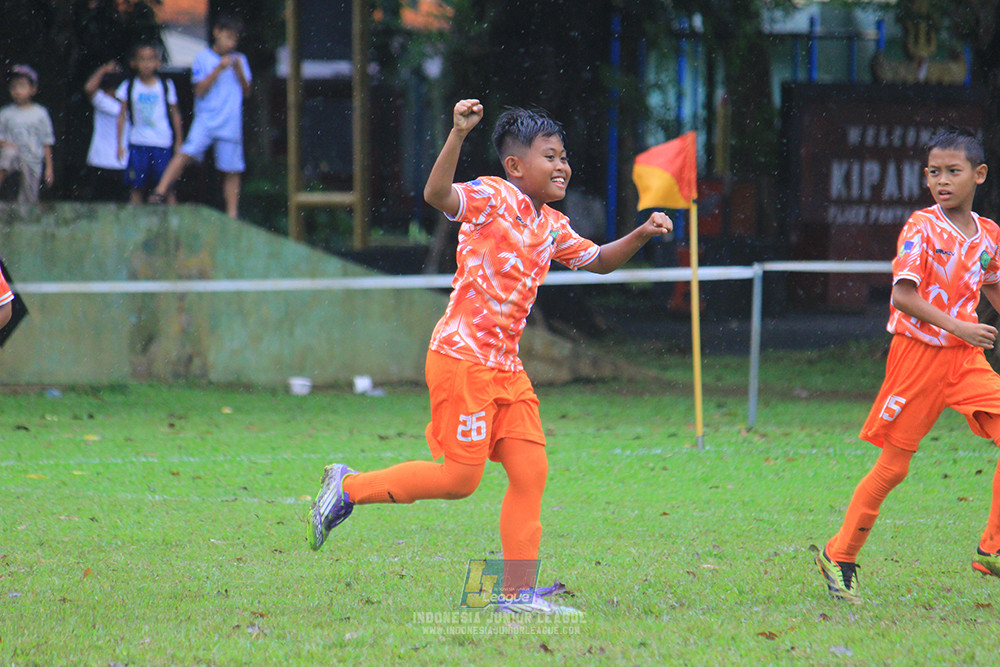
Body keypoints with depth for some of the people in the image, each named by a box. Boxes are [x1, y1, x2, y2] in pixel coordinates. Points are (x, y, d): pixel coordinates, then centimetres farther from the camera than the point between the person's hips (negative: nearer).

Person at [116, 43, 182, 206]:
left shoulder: (166, 86, 2)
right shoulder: (129, 87, 2)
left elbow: (175, 113, 9)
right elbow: (122, 115, 7)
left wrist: (178, 142, 9)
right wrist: (120, 144, 4)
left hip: (162, 143, -1)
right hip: (138, 142, 1)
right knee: (137, 187, -1)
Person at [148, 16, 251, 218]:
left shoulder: (239, 60, 15)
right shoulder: (203, 59, 4)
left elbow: (246, 92, 14)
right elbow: (200, 90, -4)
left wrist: (239, 71, -3)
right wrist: (219, 69, -11)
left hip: (231, 123, 3)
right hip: (206, 119, -3)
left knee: (232, 170, 2)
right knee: (188, 152, -22)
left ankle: (232, 214, 10)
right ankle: (160, 192, -25)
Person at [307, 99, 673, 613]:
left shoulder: (552, 228, 15)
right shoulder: (491, 197, -9)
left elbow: (597, 261, 29)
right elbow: (436, 194, -27)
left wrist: (641, 235, 10)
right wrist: (457, 136, -41)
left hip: (506, 368, 8)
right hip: (461, 358, -8)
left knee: (529, 472, 0)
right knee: (459, 478, -8)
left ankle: (517, 593, 3)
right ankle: (348, 488, 10)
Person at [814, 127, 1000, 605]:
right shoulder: (921, 228, -10)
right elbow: (902, 295, -17)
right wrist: (958, 327, -23)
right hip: (918, 351, -5)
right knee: (893, 465, 0)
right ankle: (838, 557, 15)